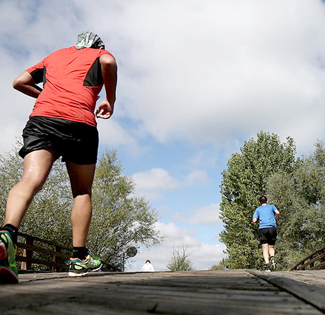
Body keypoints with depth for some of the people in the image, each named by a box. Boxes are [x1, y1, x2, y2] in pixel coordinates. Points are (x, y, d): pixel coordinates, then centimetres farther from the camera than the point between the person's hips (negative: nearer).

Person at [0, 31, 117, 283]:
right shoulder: (99, 54, 22)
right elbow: (108, 62, -5)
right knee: (82, 192, 9)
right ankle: (79, 258, 8)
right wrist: (110, 100, 5)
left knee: (30, 181, -14)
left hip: (41, 119, 3)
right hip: (80, 124, -2)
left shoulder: (54, 56, 33)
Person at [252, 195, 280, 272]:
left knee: (265, 249, -1)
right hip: (272, 228, 0)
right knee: (271, 247, 13)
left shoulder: (258, 209, 17)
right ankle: (272, 258, -16)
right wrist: (276, 221, 13)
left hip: (262, 229, 0)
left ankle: (267, 265, -15)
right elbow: (277, 212, -3)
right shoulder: (271, 206, 18)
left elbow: (254, 220, 4)